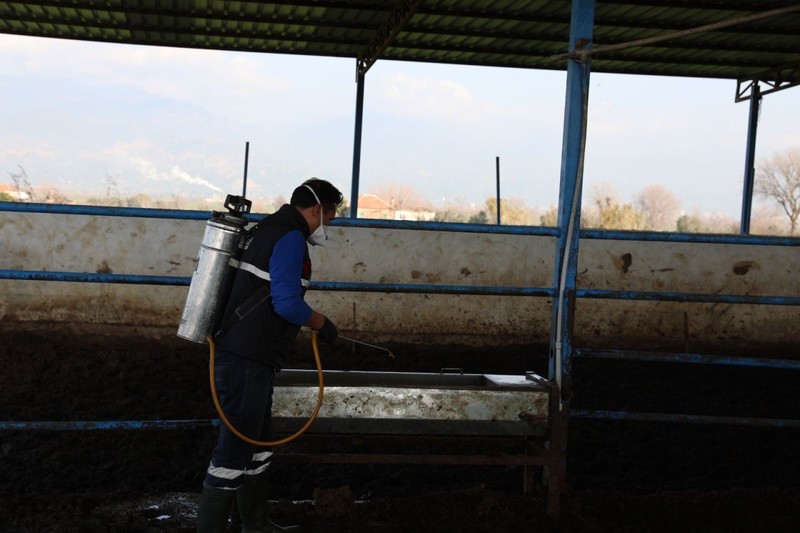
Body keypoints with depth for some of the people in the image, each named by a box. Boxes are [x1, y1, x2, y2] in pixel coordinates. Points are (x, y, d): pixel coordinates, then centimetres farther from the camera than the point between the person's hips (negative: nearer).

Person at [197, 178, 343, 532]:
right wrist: (322, 324, -5)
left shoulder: (268, 228, 17)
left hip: (243, 355, 10)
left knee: (257, 442, 18)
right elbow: (287, 302, -22)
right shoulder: (291, 237, -14)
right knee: (236, 449, -6)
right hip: (248, 360, -10)